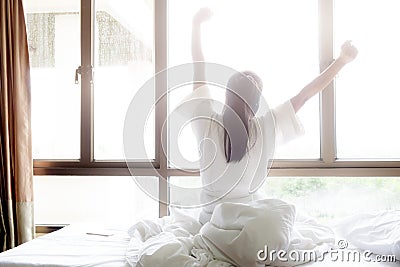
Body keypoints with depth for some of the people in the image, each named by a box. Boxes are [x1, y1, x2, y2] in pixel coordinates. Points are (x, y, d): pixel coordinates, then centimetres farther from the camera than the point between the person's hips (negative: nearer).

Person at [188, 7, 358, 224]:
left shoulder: (208, 125, -17)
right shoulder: (265, 129, -18)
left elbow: (199, 71, -8)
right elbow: (304, 96, -11)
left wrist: (197, 24, 0)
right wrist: (342, 60, -4)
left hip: (211, 218, 0)